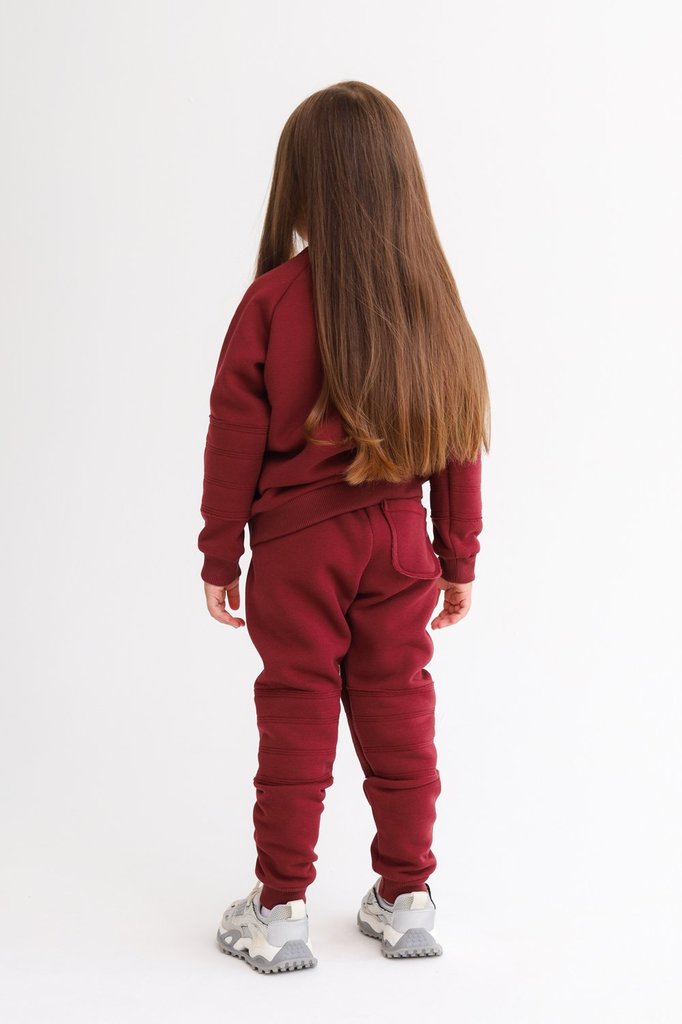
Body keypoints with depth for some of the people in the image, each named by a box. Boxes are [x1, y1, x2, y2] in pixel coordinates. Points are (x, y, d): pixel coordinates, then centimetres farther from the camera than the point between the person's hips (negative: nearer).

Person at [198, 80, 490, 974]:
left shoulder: (273, 299, -11)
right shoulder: (432, 300, -2)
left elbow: (236, 438, -7)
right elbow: (460, 439, 2)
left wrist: (219, 555, 3)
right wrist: (460, 557, 12)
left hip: (297, 544, -2)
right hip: (399, 540, 3)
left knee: (296, 713, 6)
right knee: (398, 711, 11)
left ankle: (281, 909, 15)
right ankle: (406, 899, 22)